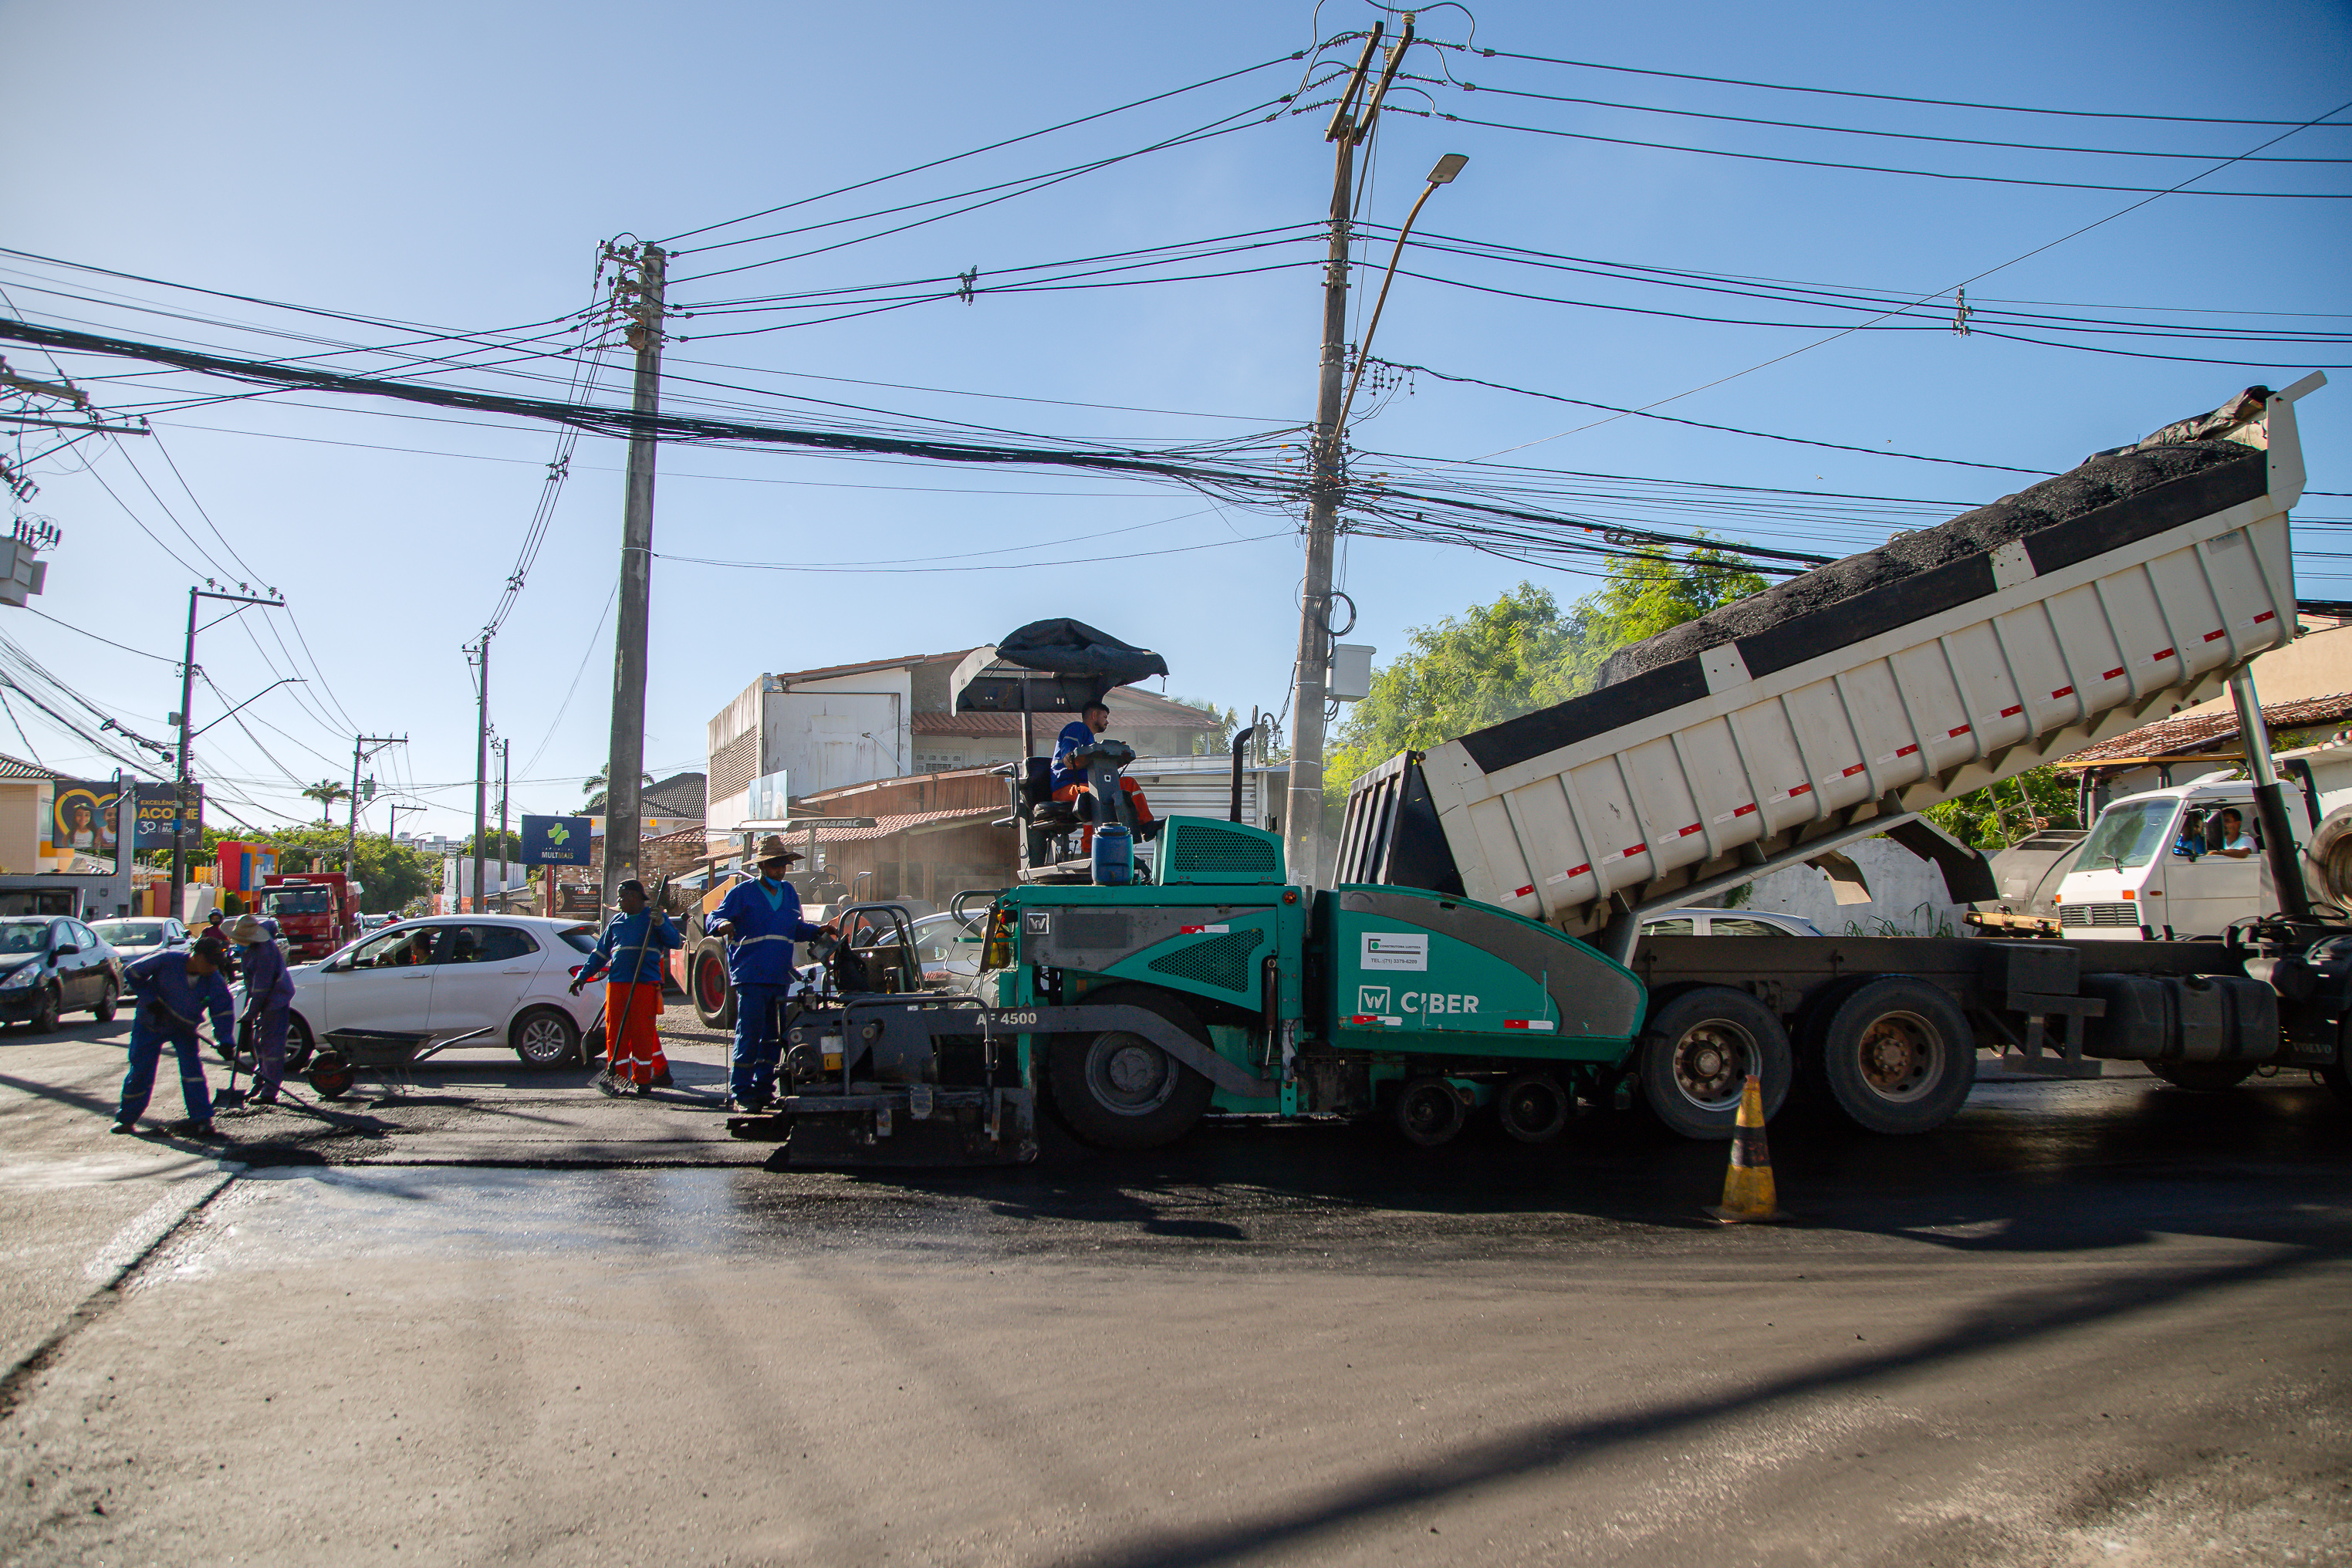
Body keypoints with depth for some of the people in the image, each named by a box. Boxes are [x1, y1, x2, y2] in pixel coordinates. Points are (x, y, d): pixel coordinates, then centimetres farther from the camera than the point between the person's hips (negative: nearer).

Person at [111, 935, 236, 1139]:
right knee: (141, 1071, 2)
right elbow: (132, 972, -14)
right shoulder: (167, 960, -26)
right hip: (150, 1024, -1)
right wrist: (150, 999, -21)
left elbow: (223, 1010, -14)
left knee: (192, 1067, -14)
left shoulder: (214, 981, -18)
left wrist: (225, 1039, -26)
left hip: (184, 1028, 2)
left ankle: (200, 1123, -12)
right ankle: (126, 1119, 26)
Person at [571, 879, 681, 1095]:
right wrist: (582, 976, 17)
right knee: (615, 1032, 1)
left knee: (643, 1032, -6)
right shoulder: (616, 921, 19)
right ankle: (617, 1077, 7)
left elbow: (675, 943, -6)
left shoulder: (654, 918, 6)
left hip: (645, 984, -5)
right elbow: (601, 953, 24)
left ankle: (643, 1079, 0)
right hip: (616, 984, 5)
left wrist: (661, 924, -21)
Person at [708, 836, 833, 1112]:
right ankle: (740, 1094, -5)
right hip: (751, 977, -6)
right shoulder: (743, 892, 1)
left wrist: (818, 931, 10)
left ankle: (763, 1089, 18)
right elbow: (713, 921, -5)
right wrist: (723, 925, -27)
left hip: (780, 977, 6)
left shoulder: (789, 893, 18)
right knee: (749, 1033, -10)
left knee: (773, 1036, 9)